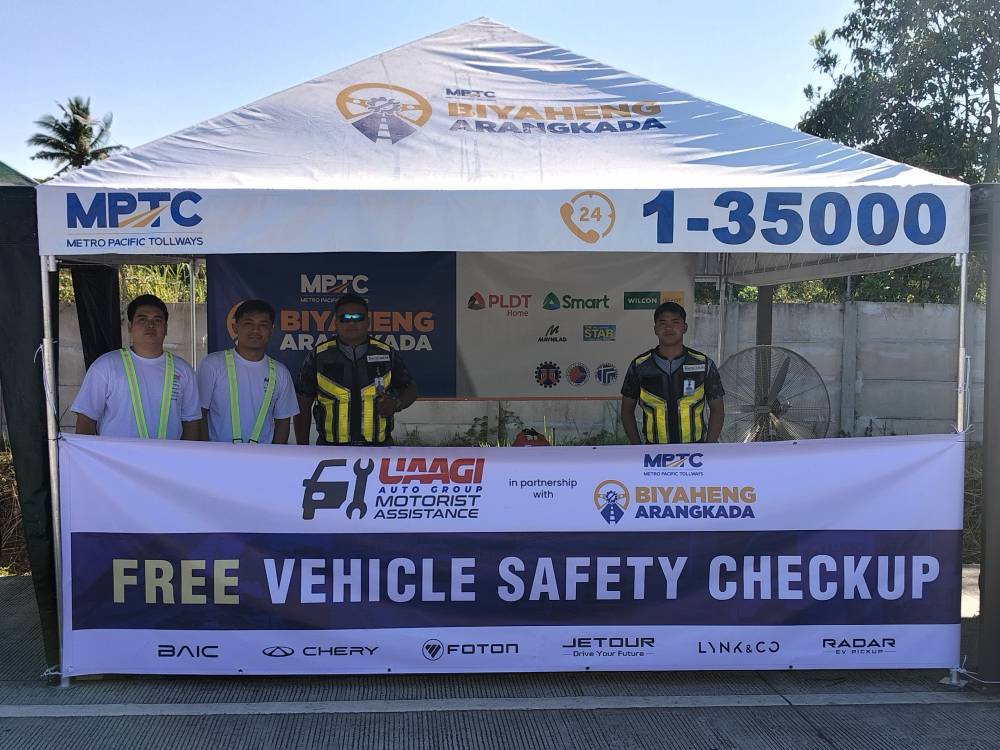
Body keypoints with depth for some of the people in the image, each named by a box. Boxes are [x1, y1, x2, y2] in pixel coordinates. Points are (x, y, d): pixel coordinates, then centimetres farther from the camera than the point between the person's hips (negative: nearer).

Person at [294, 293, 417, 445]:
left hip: (378, 446, 1)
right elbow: (303, 404, 5)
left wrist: (397, 404, -9)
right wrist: (303, 449, 2)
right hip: (331, 450, 0)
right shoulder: (318, 357, 0)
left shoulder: (388, 355, 1)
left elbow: (410, 388, 13)